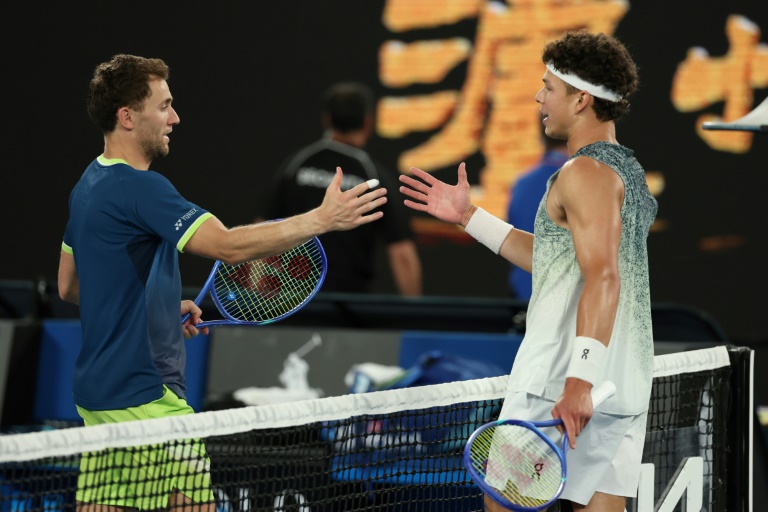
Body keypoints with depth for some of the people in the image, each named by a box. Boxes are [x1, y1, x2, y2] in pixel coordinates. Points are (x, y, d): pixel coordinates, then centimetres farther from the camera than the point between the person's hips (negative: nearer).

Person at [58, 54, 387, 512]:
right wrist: (322, 218, -23)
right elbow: (230, 246, -26)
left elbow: (69, 286, 23)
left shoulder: (91, 185, 14)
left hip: (99, 387, 10)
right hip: (144, 396, -10)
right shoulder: (139, 187, -17)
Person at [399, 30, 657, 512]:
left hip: (562, 385, -9)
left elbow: (603, 278, -24)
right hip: (628, 388, 9)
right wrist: (471, 216, 27)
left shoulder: (585, 172, -12)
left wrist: (580, 380, -31)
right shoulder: (629, 171, 18)